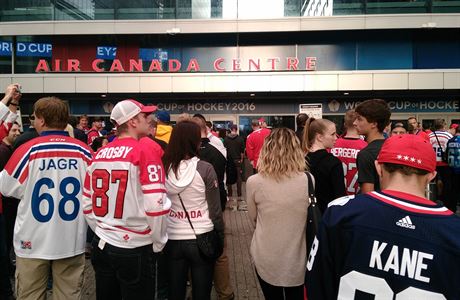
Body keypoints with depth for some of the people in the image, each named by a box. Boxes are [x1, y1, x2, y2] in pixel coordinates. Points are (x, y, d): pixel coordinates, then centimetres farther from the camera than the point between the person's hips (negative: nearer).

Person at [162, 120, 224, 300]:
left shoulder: (163, 168, -6)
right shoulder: (205, 169, -14)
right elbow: (215, 210, -9)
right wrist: (220, 236, 5)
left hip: (172, 240, 3)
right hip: (201, 239, -2)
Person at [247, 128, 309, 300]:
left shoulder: (254, 182, -16)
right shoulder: (308, 180, -13)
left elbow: (254, 220, 0)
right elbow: (311, 218, 3)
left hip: (266, 260, 0)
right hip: (297, 260, 1)